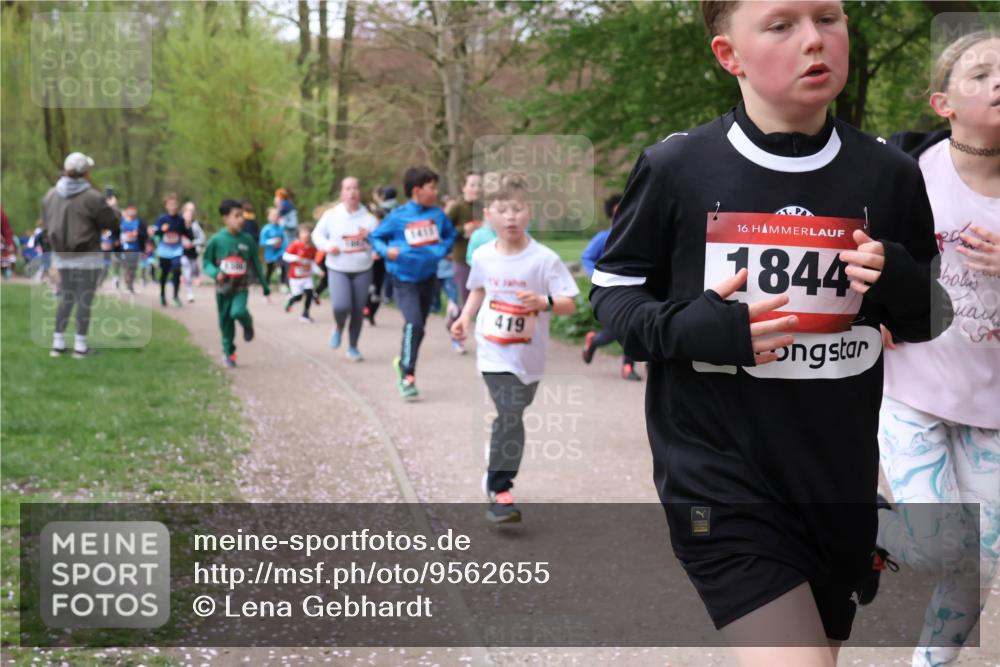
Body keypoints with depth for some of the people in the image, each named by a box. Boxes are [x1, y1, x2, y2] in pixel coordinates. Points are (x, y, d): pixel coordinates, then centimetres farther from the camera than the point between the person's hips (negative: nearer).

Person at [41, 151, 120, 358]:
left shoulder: (50, 196, 2)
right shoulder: (92, 198, -16)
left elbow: (48, 223, 12)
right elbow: (113, 223, -7)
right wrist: (112, 207, 13)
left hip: (61, 256, 5)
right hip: (87, 257, -5)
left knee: (66, 298, 16)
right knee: (84, 301, 3)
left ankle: (58, 343, 15)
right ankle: (80, 346, 5)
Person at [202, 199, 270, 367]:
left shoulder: (247, 239, -5)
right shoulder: (216, 240, -10)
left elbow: (255, 263, 6)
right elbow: (206, 262, -2)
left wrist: (264, 284, 12)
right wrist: (216, 273, -23)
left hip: (241, 287, 0)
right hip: (223, 287, 0)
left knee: (238, 312, -26)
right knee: (225, 321, 9)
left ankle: (248, 325, 9)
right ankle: (228, 352, 28)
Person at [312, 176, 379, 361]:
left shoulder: (369, 218, -2)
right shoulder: (331, 215, -4)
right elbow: (317, 234, 8)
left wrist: (369, 237, -23)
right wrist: (328, 246, -11)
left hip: (362, 270, 2)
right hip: (337, 269, -2)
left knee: (358, 311, 6)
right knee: (341, 306, -20)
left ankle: (353, 347, 24)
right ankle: (338, 327, 16)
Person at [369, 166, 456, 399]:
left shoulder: (438, 215, 0)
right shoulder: (398, 216, -11)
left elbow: (450, 234, 18)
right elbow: (375, 237, 0)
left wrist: (443, 250, 0)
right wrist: (387, 251, -17)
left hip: (428, 278, 5)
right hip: (404, 280, -5)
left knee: (419, 326, 14)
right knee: (414, 323, -20)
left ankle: (403, 362, 37)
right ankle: (408, 375, -11)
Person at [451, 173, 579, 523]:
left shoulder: (544, 259, -13)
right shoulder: (483, 256, -2)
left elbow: (569, 304, -14)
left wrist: (544, 302, -33)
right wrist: (465, 317, 3)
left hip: (529, 356, 0)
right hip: (494, 352, 0)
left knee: (511, 415, 16)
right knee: (510, 417, -14)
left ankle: (497, 476, 37)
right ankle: (500, 489, -8)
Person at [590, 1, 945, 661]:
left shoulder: (890, 175, 1)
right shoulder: (676, 168, -8)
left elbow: (931, 318, 12)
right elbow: (612, 288, 3)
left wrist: (899, 286, -13)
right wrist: (690, 329, -18)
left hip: (842, 483, 4)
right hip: (720, 477, -4)